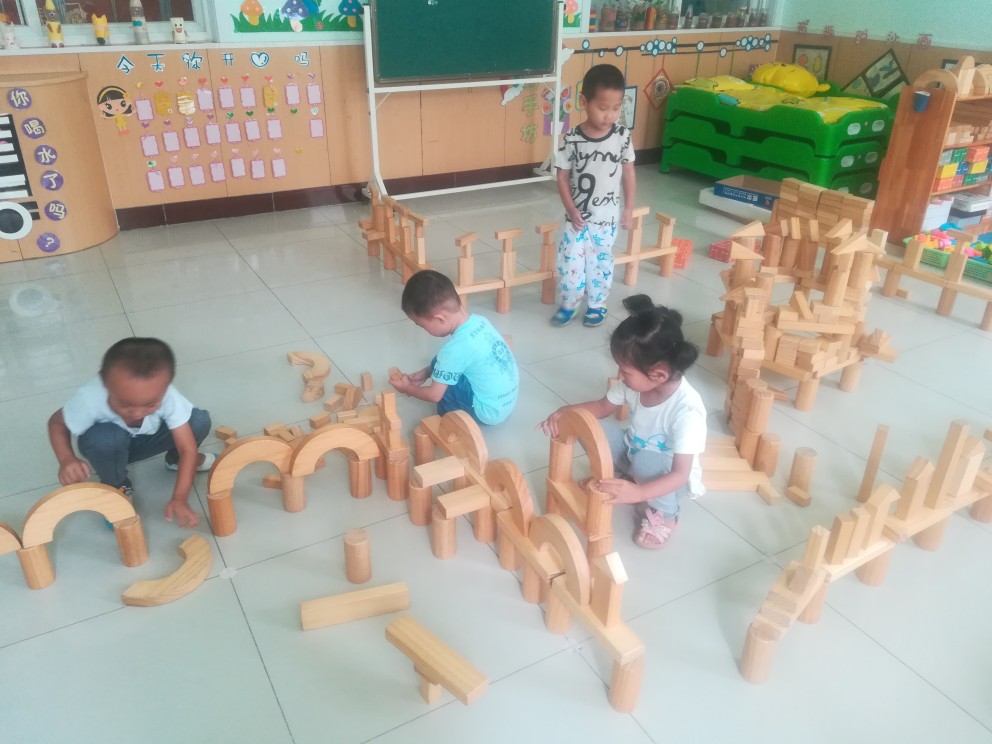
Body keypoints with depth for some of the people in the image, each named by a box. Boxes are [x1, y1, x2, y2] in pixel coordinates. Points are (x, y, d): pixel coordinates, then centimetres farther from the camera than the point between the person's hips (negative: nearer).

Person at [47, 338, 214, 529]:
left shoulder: (168, 396, -37)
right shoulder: (90, 399, -39)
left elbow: (187, 447, -31)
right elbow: (57, 422, -17)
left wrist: (180, 498, -41)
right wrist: (66, 459, -36)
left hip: (145, 439, 1)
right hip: (109, 446, -1)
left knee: (200, 421, -23)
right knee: (103, 437, -37)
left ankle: (175, 459, 12)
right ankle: (117, 486, -4)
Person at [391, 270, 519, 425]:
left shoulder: (455, 349, -27)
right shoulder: (478, 321, -4)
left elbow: (435, 395, -14)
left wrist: (407, 388, 3)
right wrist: (425, 372, 14)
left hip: (490, 412, -8)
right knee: (441, 365, 12)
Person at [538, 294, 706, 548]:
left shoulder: (686, 410, -36)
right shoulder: (636, 382, -19)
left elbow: (680, 474, -36)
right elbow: (603, 406, 0)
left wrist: (638, 493, -52)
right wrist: (564, 412, -17)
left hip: (669, 476, -5)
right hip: (634, 450, 5)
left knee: (646, 461, -37)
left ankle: (664, 514, -8)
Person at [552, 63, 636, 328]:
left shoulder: (622, 136, -7)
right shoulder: (571, 139, -11)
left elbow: (628, 172, 3)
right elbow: (563, 176, -5)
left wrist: (628, 209, 3)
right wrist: (571, 209, -12)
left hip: (607, 216, 1)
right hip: (578, 215, -1)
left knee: (601, 262, 12)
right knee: (570, 261, 4)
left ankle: (596, 305, 29)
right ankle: (568, 305, 24)